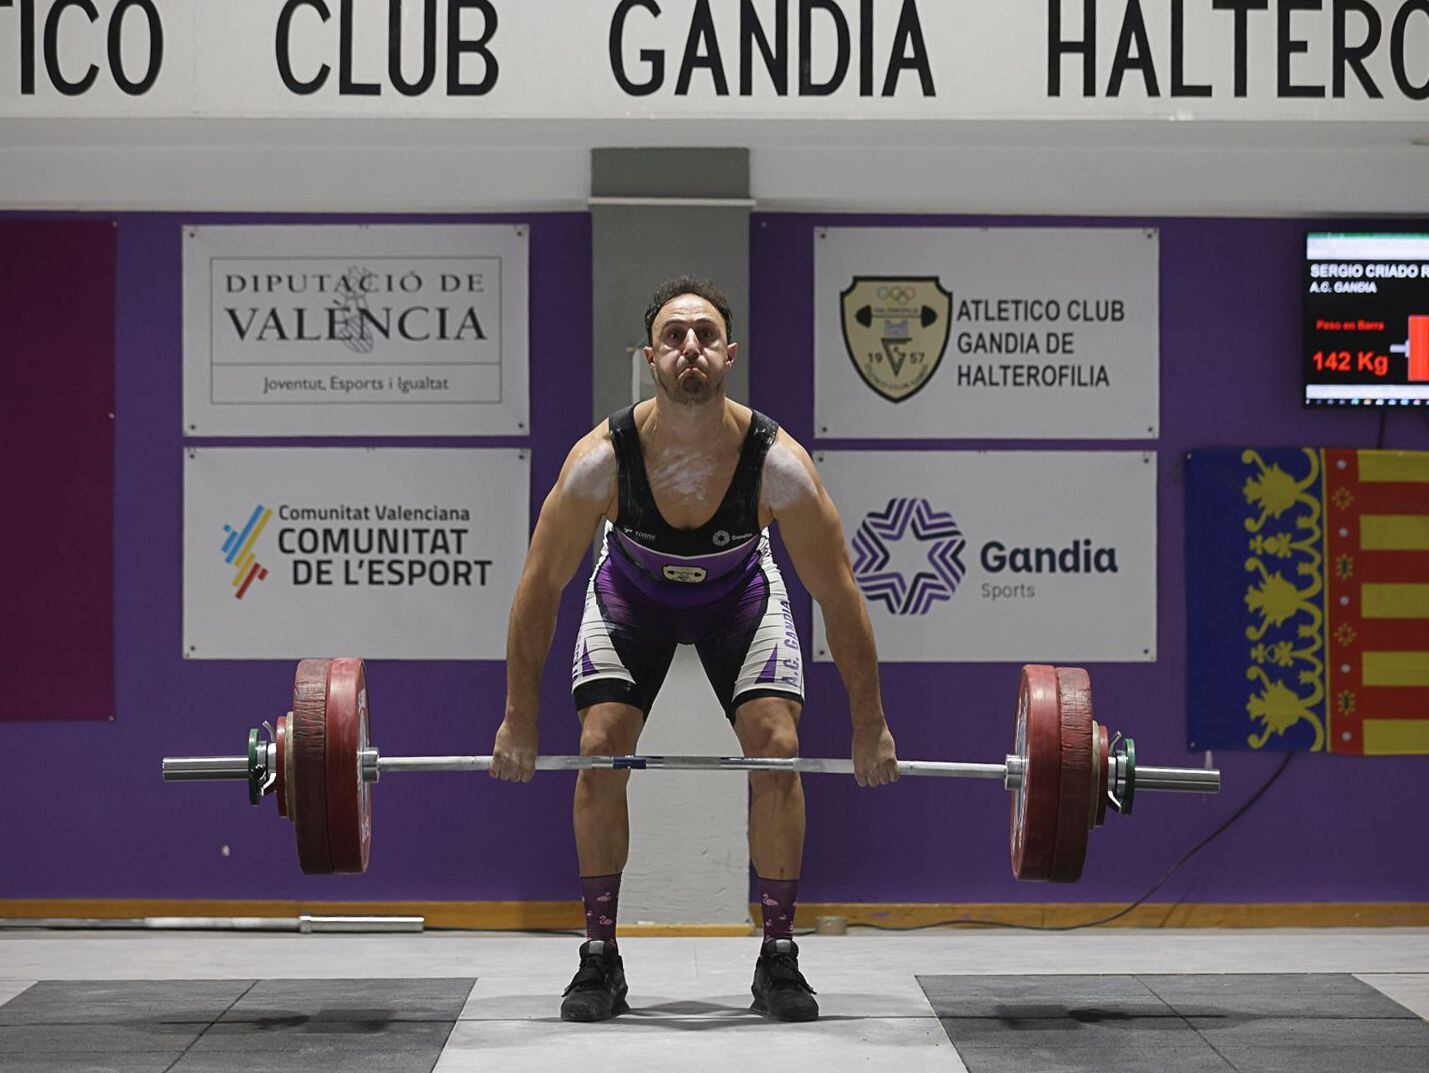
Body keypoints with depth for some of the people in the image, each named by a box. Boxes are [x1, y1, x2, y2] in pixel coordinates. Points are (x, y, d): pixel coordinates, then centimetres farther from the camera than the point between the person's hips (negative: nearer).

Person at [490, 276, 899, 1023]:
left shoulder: (777, 464, -35)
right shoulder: (601, 460, -35)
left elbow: (838, 597, -23)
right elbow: (541, 585, -21)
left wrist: (869, 727, -17)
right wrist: (519, 719, -17)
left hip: (740, 594, 0)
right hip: (631, 593, 0)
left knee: (776, 746, -15)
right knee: (601, 747, -15)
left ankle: (778, 960, -3)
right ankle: (599, 959, -3)